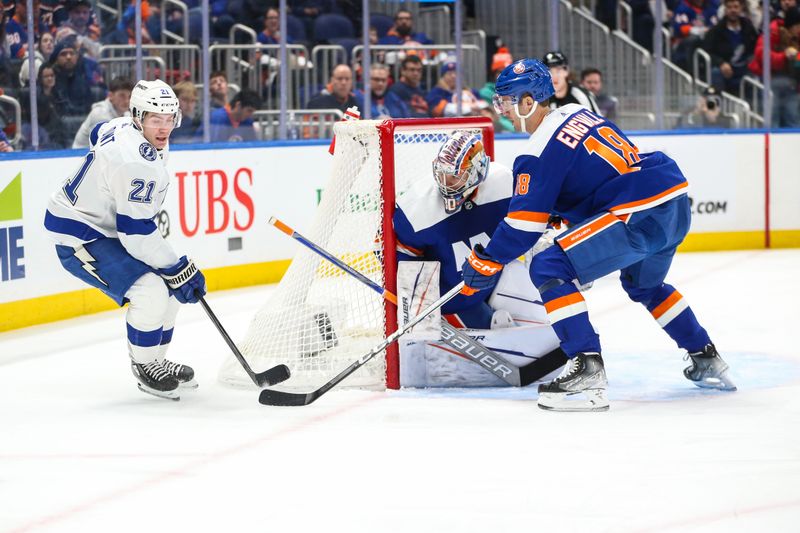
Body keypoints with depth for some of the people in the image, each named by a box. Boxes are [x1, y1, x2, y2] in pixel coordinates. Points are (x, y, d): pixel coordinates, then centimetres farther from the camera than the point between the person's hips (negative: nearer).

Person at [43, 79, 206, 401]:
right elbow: (137, 233, -29)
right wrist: (180, 270, -23)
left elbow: (98, 134, 25)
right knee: (151, 292, -23)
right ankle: (146, 369, -3)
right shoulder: (136, 162, -30)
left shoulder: (124, 128, -1)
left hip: (105, 226, 11)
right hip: (78, 237, -11)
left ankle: (156, 361, 26)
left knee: (169, 284, 13)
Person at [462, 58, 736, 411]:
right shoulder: (576, 114, 18)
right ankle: (707, 362, 41)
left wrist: (487, 261, 1)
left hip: (641, 215, -10)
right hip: (677, 201, 10)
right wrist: (560, 214, 37)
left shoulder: (540, 149, -8)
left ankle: (587, 371, -19)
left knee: (550, 269, -10)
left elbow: (524, 223, -8)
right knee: (644, 285, 35)